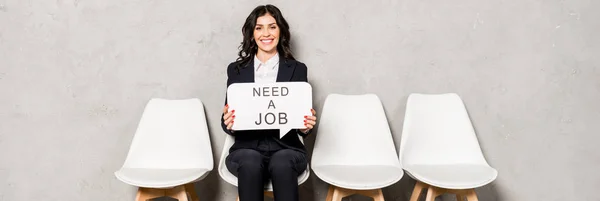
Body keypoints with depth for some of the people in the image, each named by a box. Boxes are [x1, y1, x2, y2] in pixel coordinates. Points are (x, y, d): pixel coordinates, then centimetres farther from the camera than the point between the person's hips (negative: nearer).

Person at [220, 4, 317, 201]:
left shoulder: (297, 69, 7)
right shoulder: (236, 70, 9)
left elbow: (302, 122, 6)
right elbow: (229, 123, 8)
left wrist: (307, 126, -18)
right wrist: (228, 123, -17)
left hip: (286, 148, 0)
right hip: (247, 148, 1)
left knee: (281, 165, -34)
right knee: (250, 164, -33)